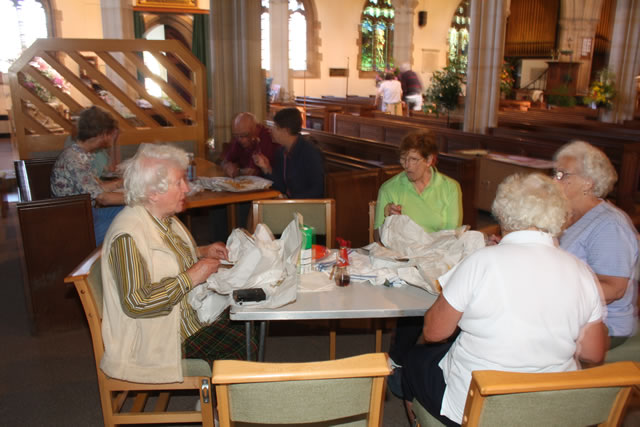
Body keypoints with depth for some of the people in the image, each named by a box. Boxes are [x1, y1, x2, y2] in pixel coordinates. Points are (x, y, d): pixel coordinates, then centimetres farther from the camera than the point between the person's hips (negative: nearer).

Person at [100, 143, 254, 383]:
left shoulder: (164, 217, 4)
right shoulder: (128, 235, -25)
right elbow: (135, 302, -29)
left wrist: (201, 253, 7)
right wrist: (191, 278, -25)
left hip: (190, 316, 9)